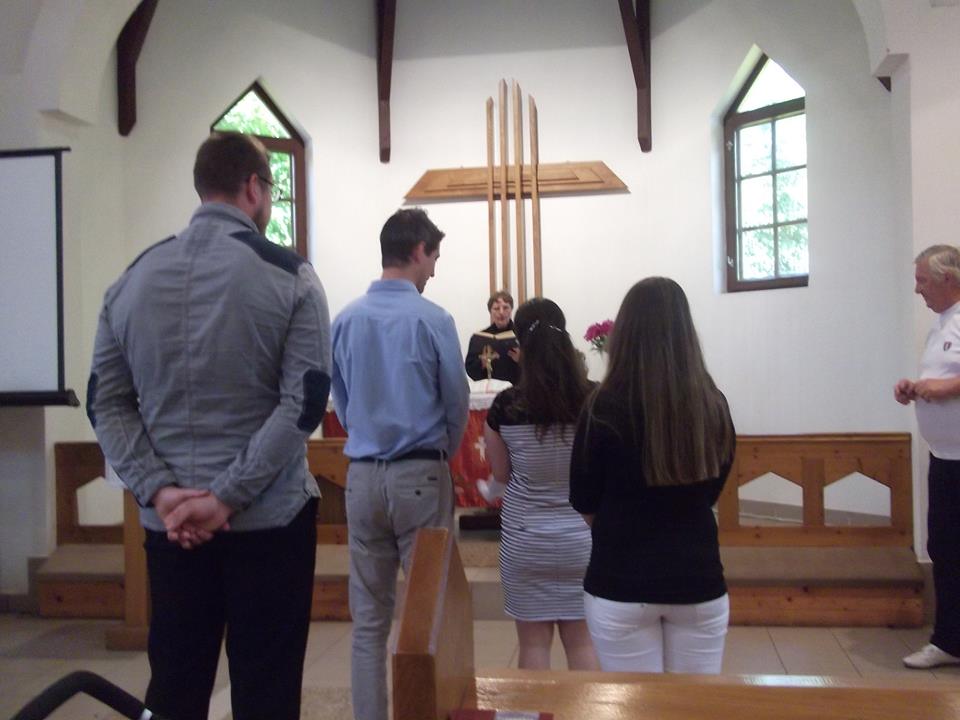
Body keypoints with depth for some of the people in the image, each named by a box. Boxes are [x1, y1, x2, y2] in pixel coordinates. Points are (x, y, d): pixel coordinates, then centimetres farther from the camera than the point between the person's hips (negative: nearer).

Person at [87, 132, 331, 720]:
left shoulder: (134, 278, 6)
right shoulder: (290, 276, -6)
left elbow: (106, 403, 3)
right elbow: (305, 403, -15)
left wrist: (159, 491, -5)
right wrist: (227, 495, -14)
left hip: (169, 524, 4)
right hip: (269, 518, -4)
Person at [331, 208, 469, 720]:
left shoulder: (346, 320, 2)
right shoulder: (432, 319, -10)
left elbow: (340, 402, 10)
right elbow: (457, 403, -2)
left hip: (362, 475, 4)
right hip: (419, 475, -4)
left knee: (368, 617, 11)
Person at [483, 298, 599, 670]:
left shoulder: (505, 405, -13)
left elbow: (501, 474, 0)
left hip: (524, 540, -1)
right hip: (582, 538, 1)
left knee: (534, 641, 12)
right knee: (582, 640, 15)